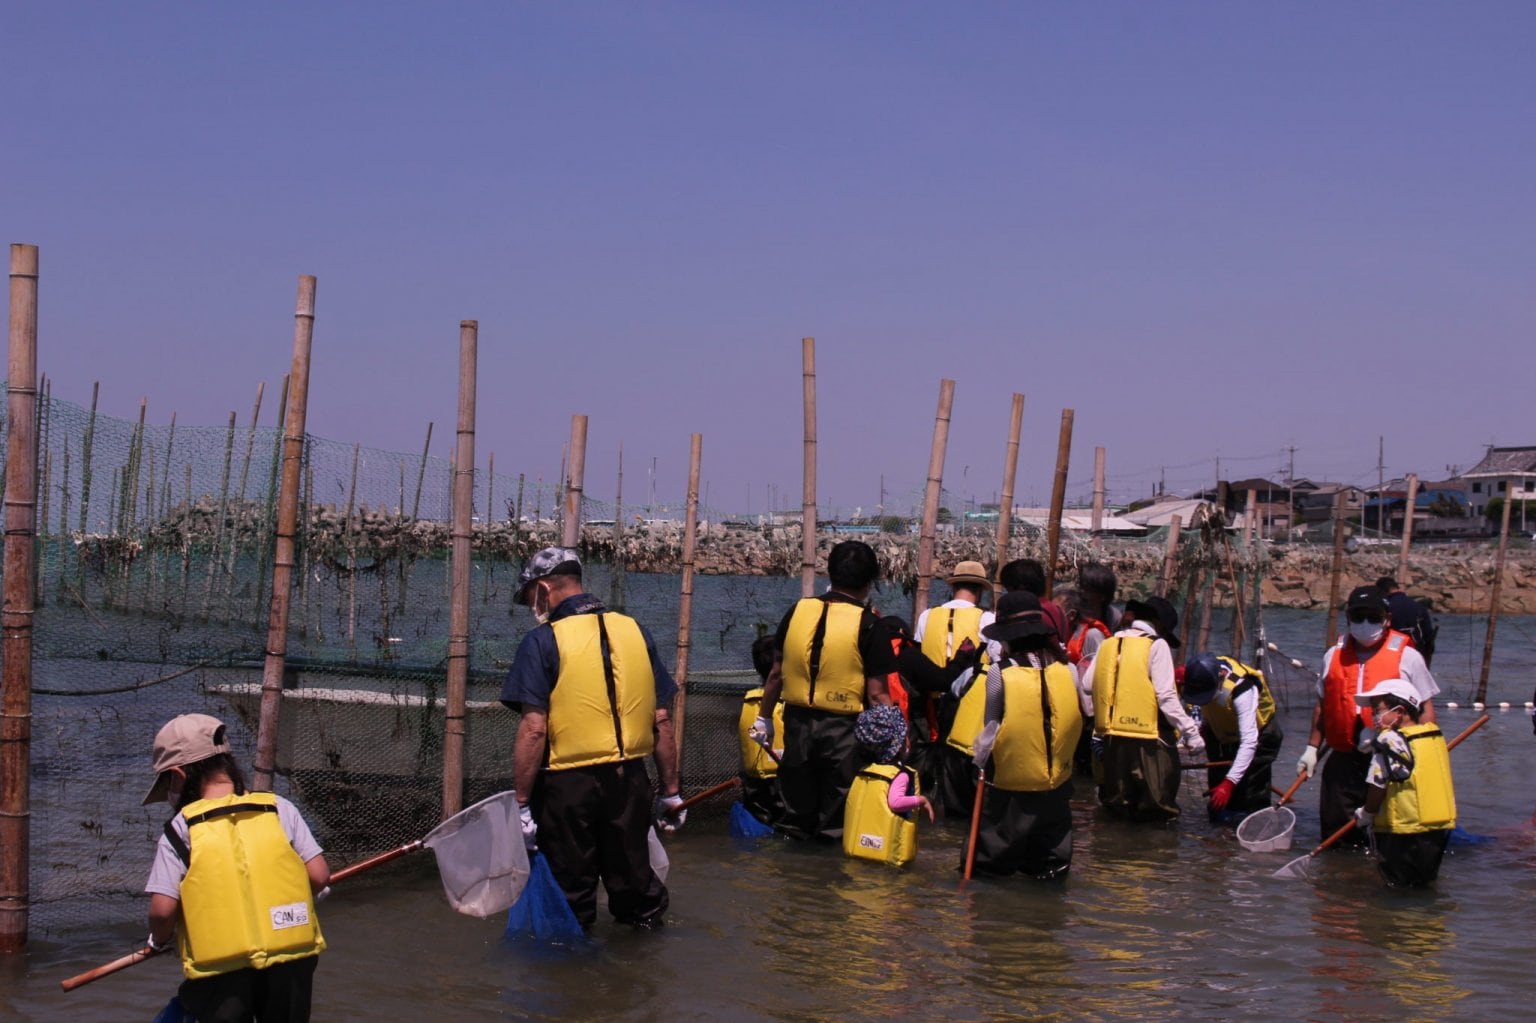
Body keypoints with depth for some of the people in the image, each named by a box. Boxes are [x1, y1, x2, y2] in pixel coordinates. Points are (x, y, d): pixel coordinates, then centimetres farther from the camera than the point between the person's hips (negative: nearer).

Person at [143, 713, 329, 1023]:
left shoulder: (180, 829, -5)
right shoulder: (280, 809, 2)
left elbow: (162, 909, -11)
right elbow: (319, 876, -2)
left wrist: (160, 940, 10)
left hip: (222, 966, -3)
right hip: (289, 959, 3)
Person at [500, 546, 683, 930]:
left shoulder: (543, 641, -9)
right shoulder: (637, 632, 5)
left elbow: (533, 730, -16)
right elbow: (662, 721, 6)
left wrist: (522, 802, -11)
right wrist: (670, 792, 13)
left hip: (567, 783, -4)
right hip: (630, 780, 4)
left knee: (570, 891, 10)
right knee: (632, 877, 18)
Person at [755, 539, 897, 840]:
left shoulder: (798, 611, 0)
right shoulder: (868, 624, -11)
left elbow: (776, 673, 7)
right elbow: (877, 694, -13)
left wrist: (764, 717, 19)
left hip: (798, 720, 3)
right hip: (842, 726, -3)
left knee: (798, 804, 17)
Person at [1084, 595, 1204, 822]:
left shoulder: (1107, 644, 10)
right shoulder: (1157, 645, -5)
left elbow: (1087, 685, 5)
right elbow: (1166, 696, -13)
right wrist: (1190, 732, -10)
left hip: (1111, 737, 6)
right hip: (1147, 738, -5)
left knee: (1116, 801, 17)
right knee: (1156, 807, 3)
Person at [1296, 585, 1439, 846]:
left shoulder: (1407, 658, -2)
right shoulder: (1334, 656, 9)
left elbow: (1426, 710, 0)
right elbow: (1322, 706, 19)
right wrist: (1312, 749, 16)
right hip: (1342, 763, 4)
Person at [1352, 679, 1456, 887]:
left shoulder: (1389, 741, -15)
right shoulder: (1436, 737, 9)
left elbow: (1377, 788, -16)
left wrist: (1365, 814, 1)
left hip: (1404, 834, -7)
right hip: (1440, 830, 7)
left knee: (1398, 890, 3)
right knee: (1425, 884, 19)